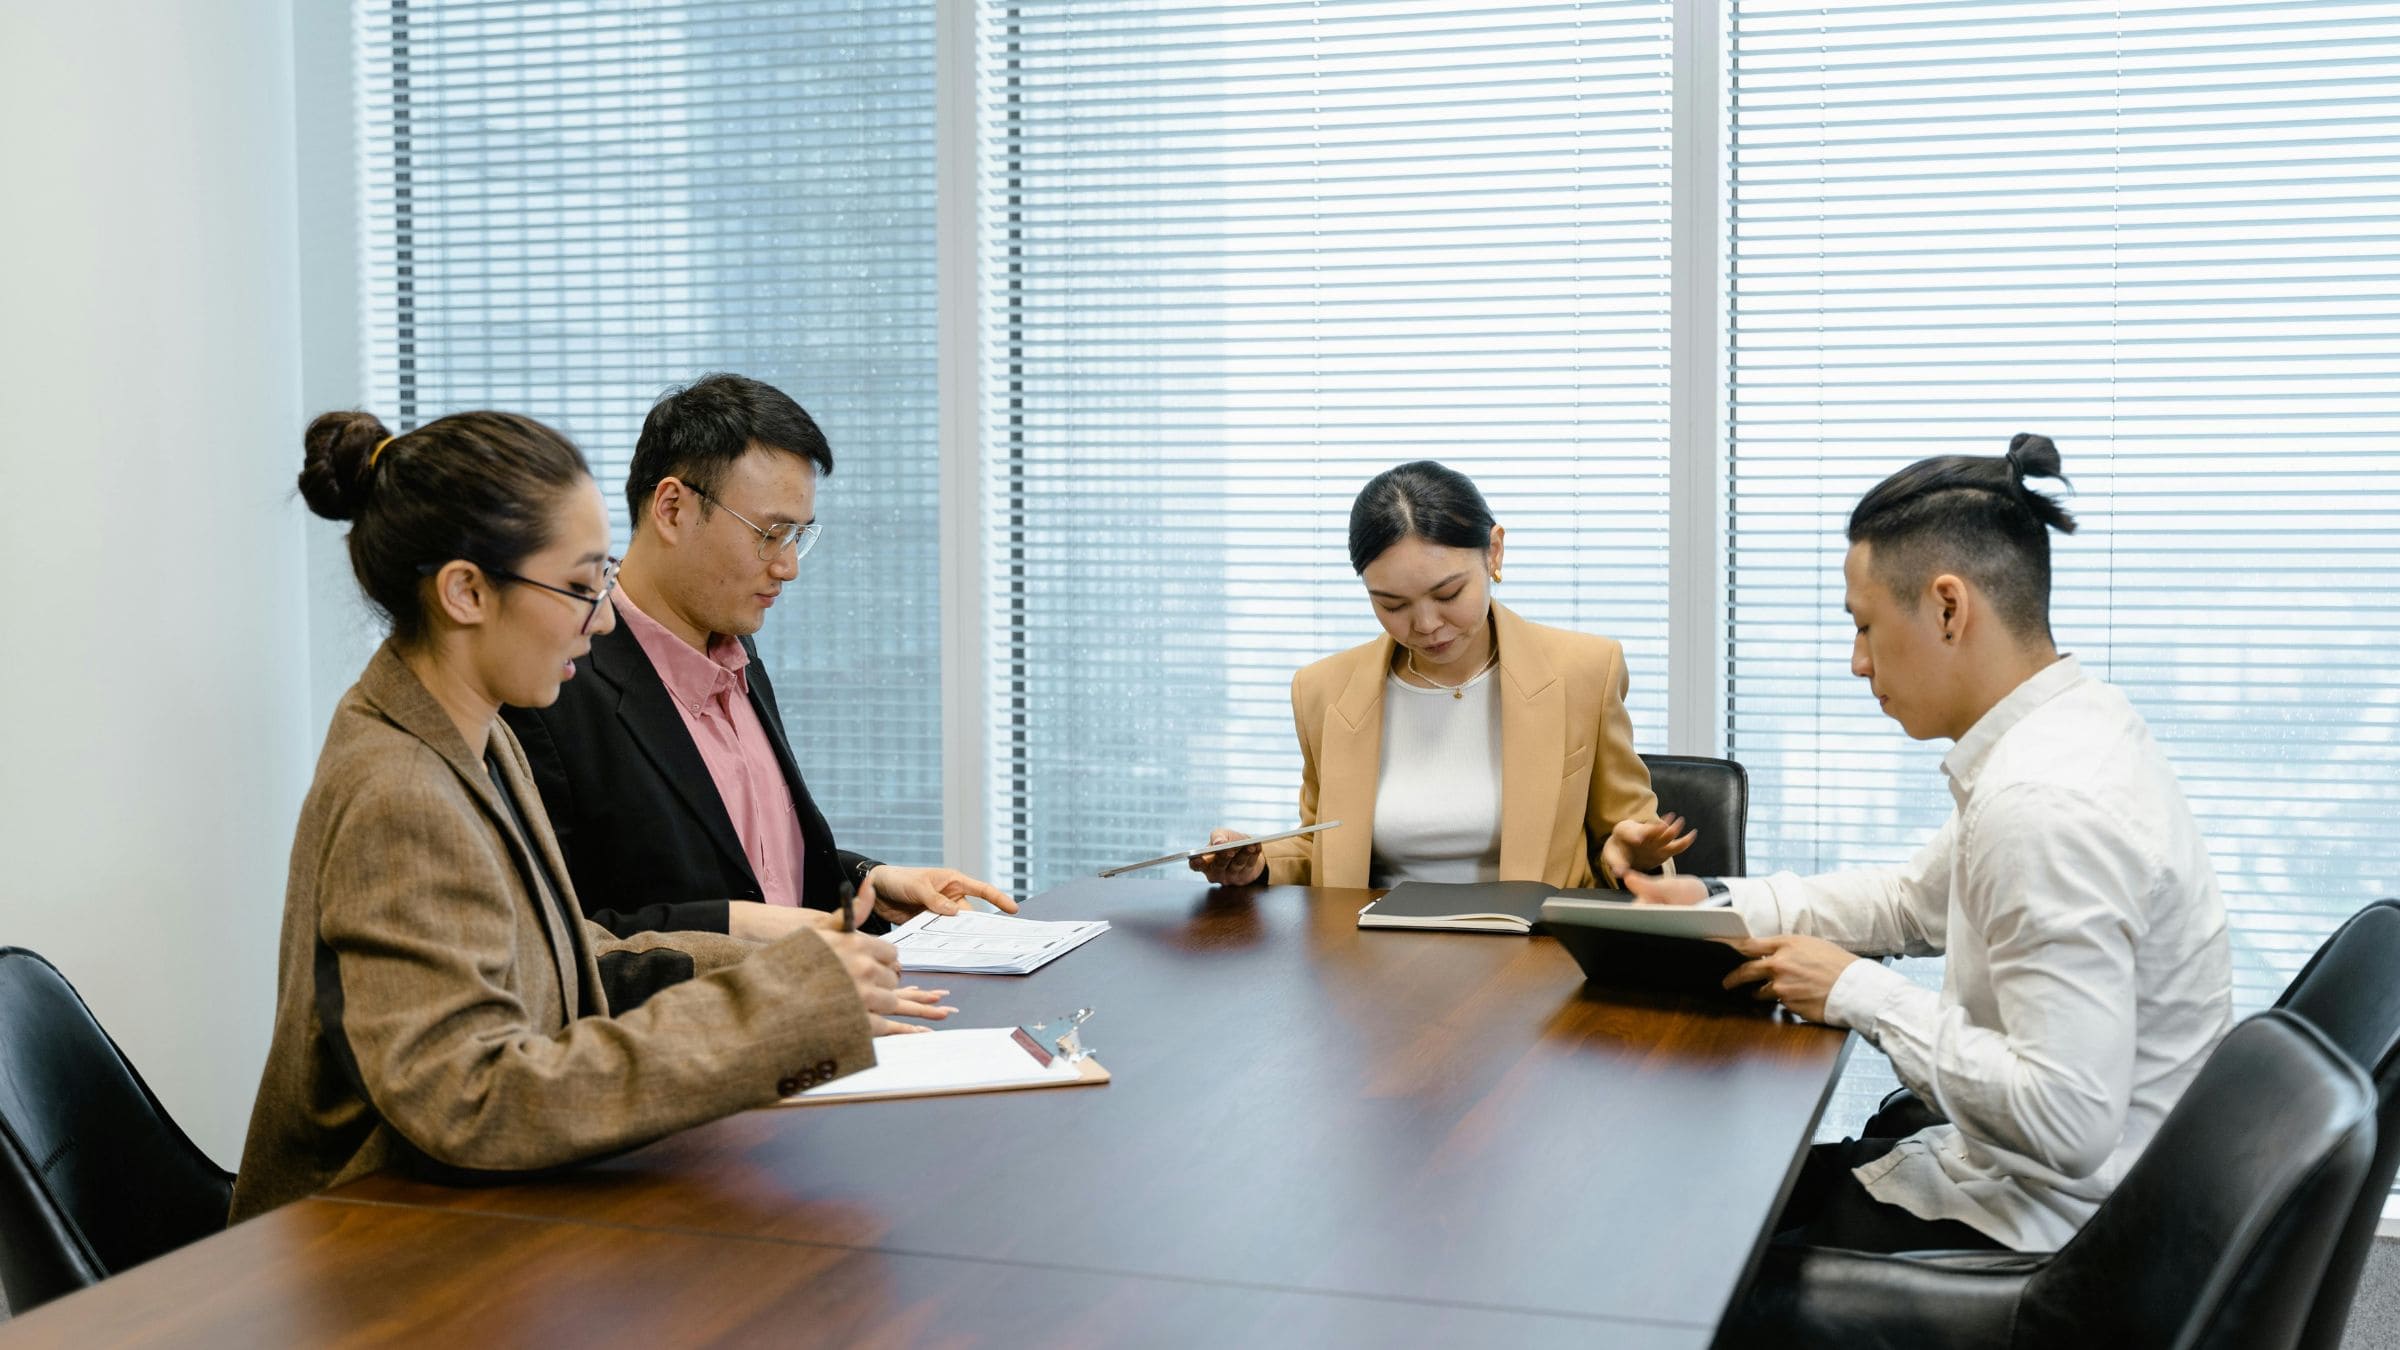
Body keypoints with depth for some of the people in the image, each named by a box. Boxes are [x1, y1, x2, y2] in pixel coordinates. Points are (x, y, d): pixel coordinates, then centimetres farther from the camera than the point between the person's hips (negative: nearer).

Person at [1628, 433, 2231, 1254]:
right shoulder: (2068, 729, 3)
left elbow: (2068, 1119, -31)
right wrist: (1717, 905, 9)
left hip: (2029, 1232, -9)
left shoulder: (2047, 804, -28)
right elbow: (1917, 899, 19)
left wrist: (1861, 994, -20)